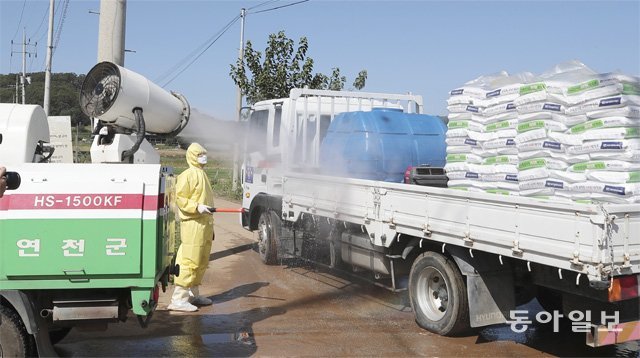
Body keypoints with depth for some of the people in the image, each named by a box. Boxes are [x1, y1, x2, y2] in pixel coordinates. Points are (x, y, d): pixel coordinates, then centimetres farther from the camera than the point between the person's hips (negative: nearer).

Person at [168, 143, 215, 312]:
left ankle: (193, 294, 24)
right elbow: (180, 199, -13)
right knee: (189, 261, -10)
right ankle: (178, 299, -6)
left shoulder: (202, 174, 19)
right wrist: (197, 207, -25)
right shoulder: (188, 175, -8)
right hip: (193, 224, -9)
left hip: (205, 224, 9)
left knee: (201, 262, 13)